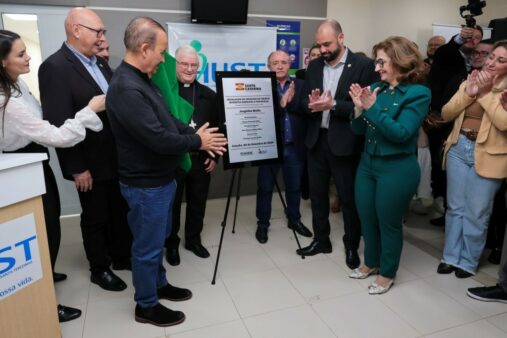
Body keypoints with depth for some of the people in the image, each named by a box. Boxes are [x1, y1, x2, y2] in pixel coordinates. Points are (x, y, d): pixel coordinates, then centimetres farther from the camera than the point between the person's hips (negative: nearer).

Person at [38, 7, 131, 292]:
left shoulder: (101, 64, 9)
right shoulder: (55, 67, -15)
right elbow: (59, 124, -18)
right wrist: (77, 168, -17)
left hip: (117, 157, 7)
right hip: (92, 163, -7)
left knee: (121, 211, 18)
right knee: (95, 218, 10)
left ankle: (122, 256, 38)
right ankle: (100, 269, 30)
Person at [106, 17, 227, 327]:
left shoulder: (143, 79, 7)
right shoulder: (126, 89, -25)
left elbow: (168, 119, 12)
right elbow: (158, 138, -28)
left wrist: (197, 135, -1)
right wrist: (197, 142, -14)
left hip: (162, 178, 10)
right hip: (146, 184, -10)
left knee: (159, 239, 24)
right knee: (148, 246, 8)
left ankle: (159, 284, 43)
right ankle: (146, 306, 27)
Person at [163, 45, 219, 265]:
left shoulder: (208, 94, 7)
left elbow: (216, 127, 7)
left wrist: (214, 156, 2)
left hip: (201, 159, 4)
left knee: (198, 202, 15)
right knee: (172, 204, 11)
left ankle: (193, 240, 34)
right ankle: (171, 244, 28)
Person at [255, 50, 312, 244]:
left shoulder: (300, 85, 7)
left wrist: (290, 101, -19)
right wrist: (281, 103, -24)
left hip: (294, 147, 3)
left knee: (294, 187, 15)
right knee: (265, 188, 8)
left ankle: (294, 220, 34)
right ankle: (262, 224, 24)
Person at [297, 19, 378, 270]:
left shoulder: (364, 65, -7)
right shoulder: (314, 66, 9)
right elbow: (304, 101, 7)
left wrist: (333, 105, -23)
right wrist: (311, 104, -15)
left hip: (344, 142, -5)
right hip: (316, 140, 5)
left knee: (349, 197, 7)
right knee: (317, 193, 14)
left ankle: (351, 246, 26)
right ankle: (321, 239, 32)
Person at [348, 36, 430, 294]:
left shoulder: (418, 93, -10)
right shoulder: (376, 89, 3)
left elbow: (400, 133, -21)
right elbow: (359, 130, 3)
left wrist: (371, 108, -26)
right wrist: (359, 108, -15)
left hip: (397, 170, -5)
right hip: (367, 163, 6)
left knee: (389, 223, 9)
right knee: (366, 219, 16)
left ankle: (387, 273, 31)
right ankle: (371, 262, 40)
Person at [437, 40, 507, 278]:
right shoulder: (469, 81, 9)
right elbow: (446, 114, 2)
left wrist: (485, 93, -16)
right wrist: (468, 93, -10)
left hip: (487, 155, -4)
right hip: (458, 149, 4)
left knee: (476, 212, 6)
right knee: (455, 206, 12)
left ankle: (468, 261, 23)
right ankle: (451, 256, 26)